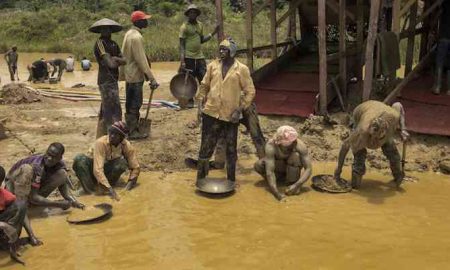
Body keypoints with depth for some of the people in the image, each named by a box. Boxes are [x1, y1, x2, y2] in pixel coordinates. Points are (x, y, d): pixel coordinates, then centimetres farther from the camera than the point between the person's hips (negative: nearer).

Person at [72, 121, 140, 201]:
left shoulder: (126, 146, -19)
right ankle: (89, 190, -25)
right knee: (79, 159, -32)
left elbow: (135, 167, -14)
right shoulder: (101, 142, -30)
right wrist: (110, 189, -47)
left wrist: (128, 186, -27)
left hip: (109, 170, 2)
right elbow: (97, 170, -38)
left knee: (122, 162, -30)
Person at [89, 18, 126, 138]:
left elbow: (123, 60, 6)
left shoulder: (113, 44, 17)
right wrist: (119, 60, -1)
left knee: (105, 110, 15)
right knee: (114, 110, -10)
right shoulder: (100, 43, -9)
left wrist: (115, 59, -11)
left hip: (113, 80, 9)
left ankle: (102, 136, 25)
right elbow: (110, 63, -18)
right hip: (107, 81, -9)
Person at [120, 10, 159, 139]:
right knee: (135, 104, -2)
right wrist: (152, 79, -22)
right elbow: (141, 60, -23)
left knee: (130, 103, 17)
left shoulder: (129, 33, 10)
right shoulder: (136, 37, -20)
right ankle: (133, 132, 5)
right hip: (136, 75, -10)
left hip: (129, 74, 10)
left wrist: (123, 73, 20)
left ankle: (130, 128, 27)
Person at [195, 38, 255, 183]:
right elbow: (204, 86, 13)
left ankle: (231, 181, 25)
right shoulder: (213, 65, 5)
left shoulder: (241, 69, -5)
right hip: (211, 113, 2)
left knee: (231, 149, 10)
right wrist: (200, 104, 5)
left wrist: (239, 109, -11)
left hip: (230, 116, -2)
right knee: (206, 147, 7)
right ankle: (200, 180, 20)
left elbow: (250, 91, -4)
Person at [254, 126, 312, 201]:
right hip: (278, 167, 1)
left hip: (294, 167, -1)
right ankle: (282, 178, -3)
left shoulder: (300, 145, -32)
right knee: (258, 165, -27)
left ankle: (293, 182, -15)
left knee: (295, 155, -33)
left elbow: (308, 169, -30)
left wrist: (296, 185, -42)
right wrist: (277, 193, -45)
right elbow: (269, 171, -37)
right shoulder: (271, 145, -34)